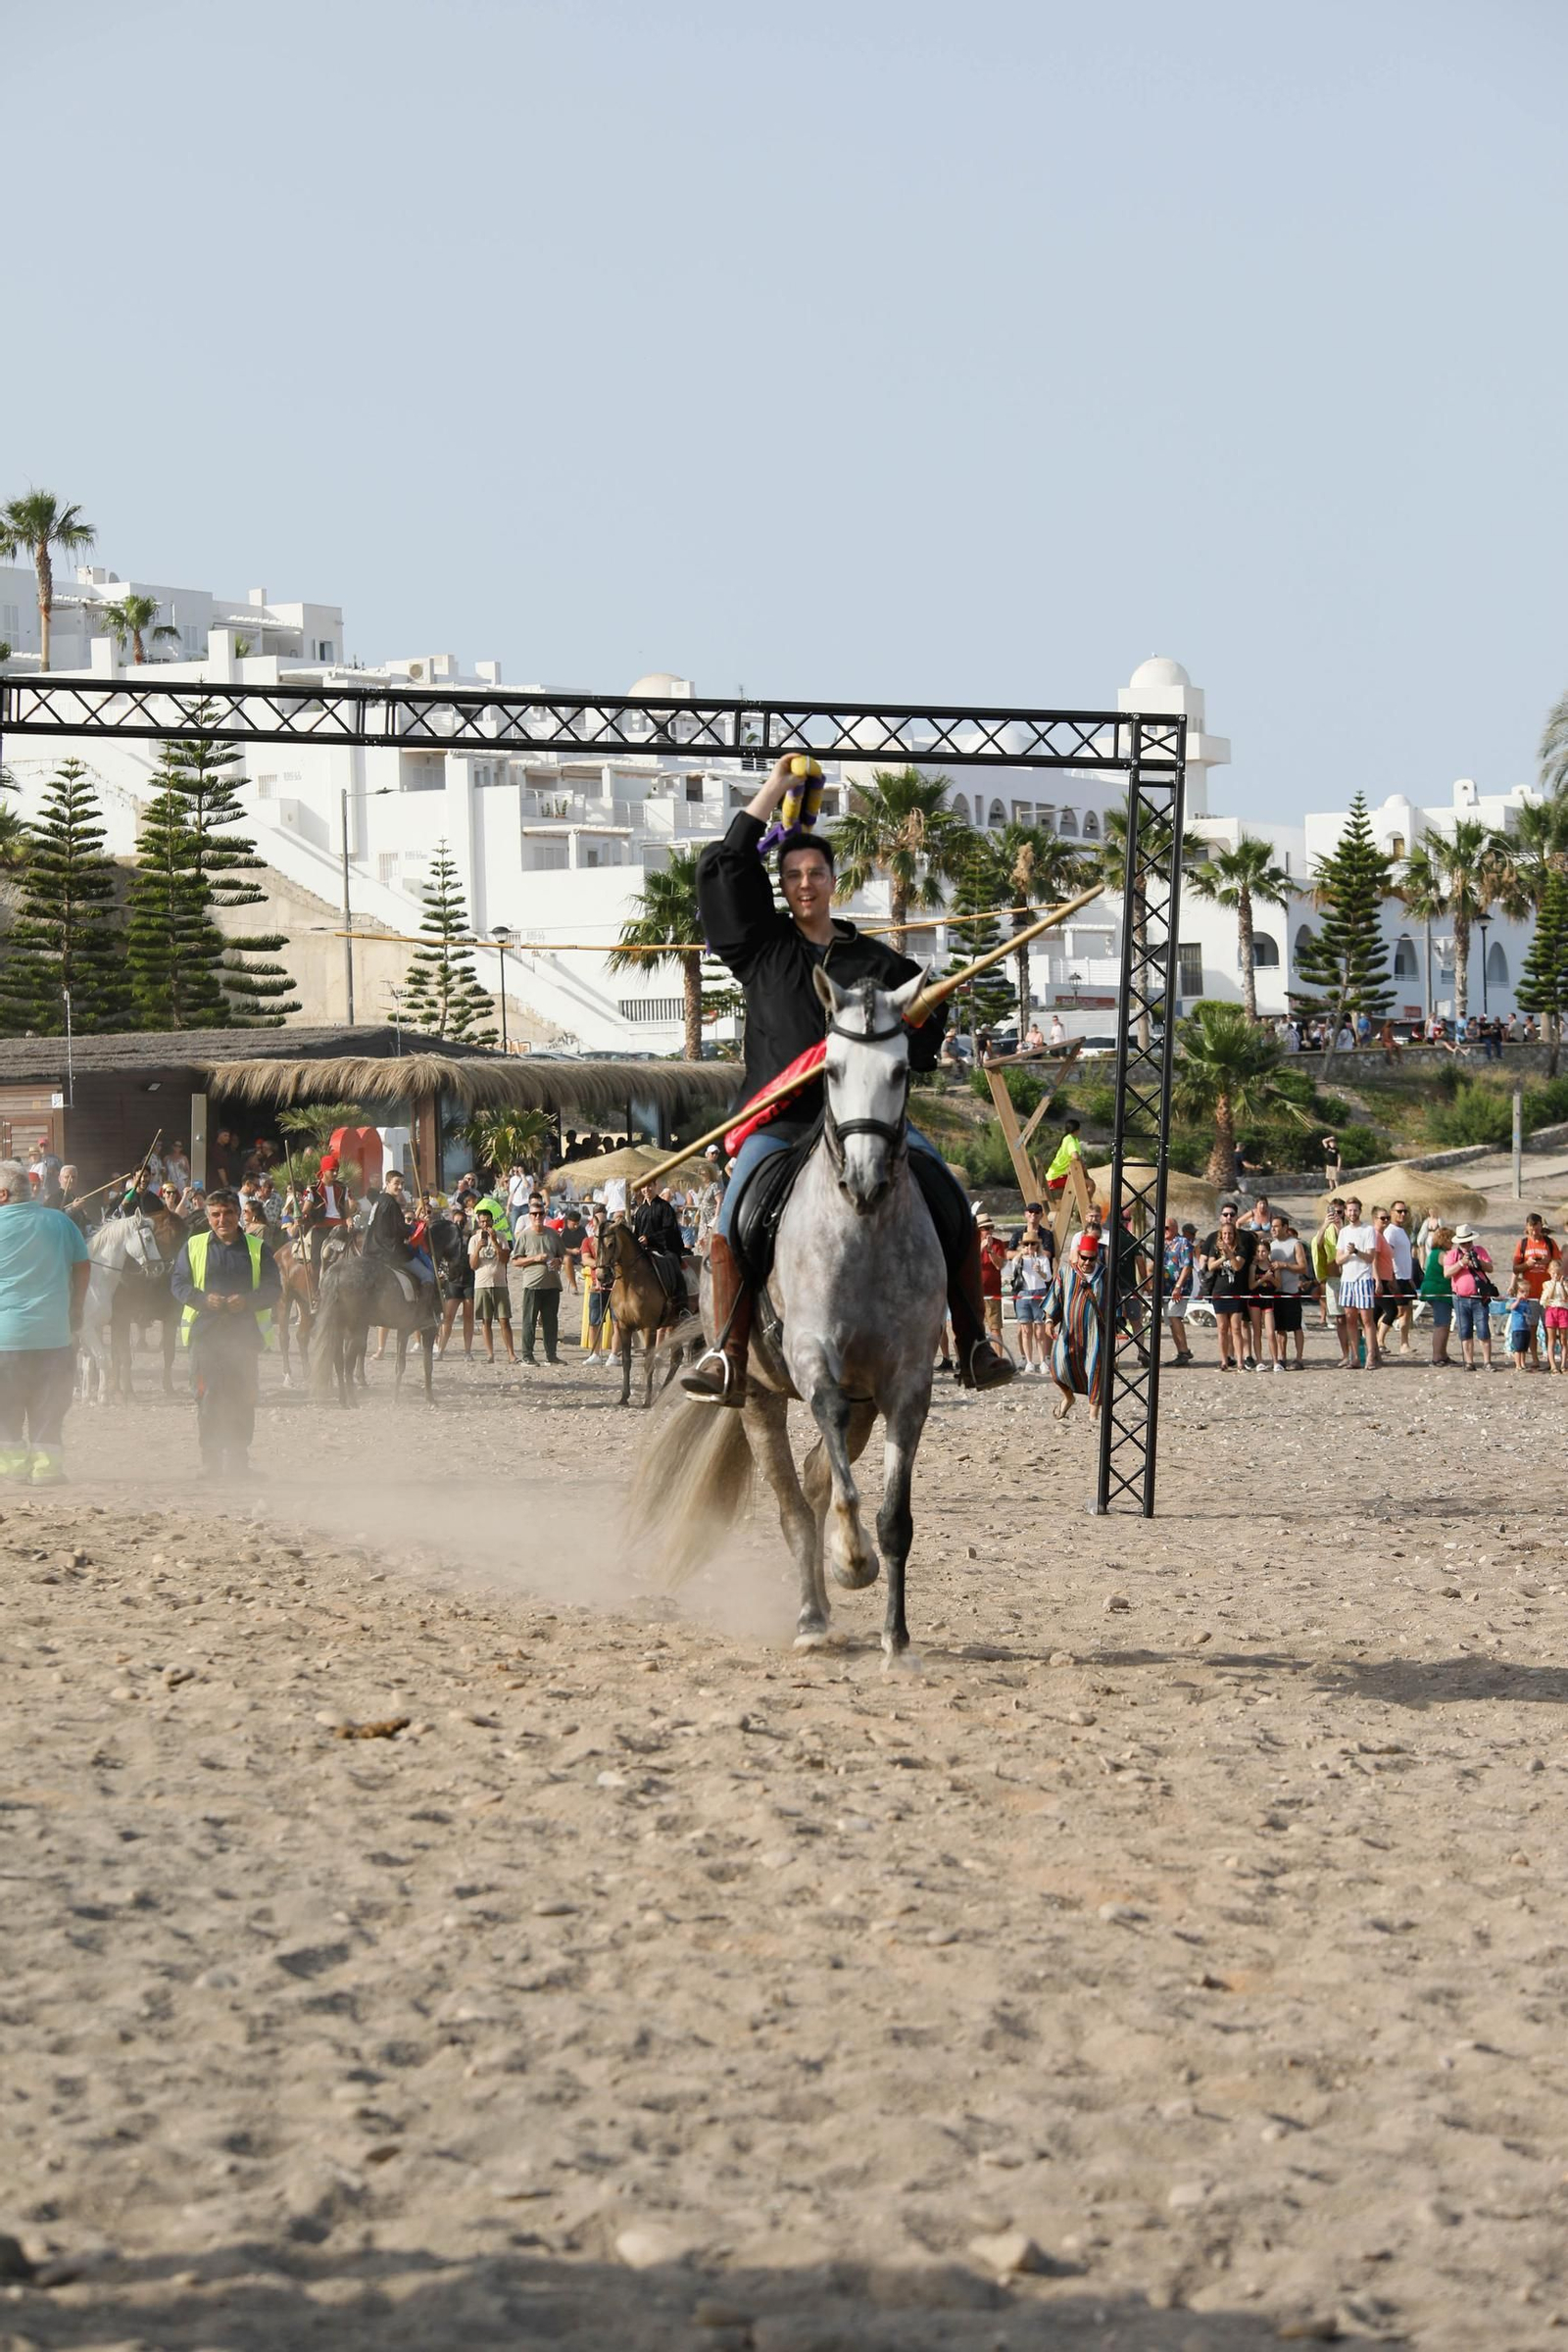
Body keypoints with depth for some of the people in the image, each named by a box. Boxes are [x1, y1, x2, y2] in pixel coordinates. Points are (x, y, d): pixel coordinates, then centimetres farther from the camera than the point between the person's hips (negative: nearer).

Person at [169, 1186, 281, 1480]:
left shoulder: (257, 1248, 11)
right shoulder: (193, 1247, 10)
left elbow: (274, 1288, 7)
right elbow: (177, 1283, 6)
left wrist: (247, 1300, -12)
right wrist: (204, 1299, -13)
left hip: (245, 1334, 1)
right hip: (205, 1332, 0)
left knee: (241, 1400, -1)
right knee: (208, 1399, -5)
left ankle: (238, 1458, 6)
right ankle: (210, 1460, 0)